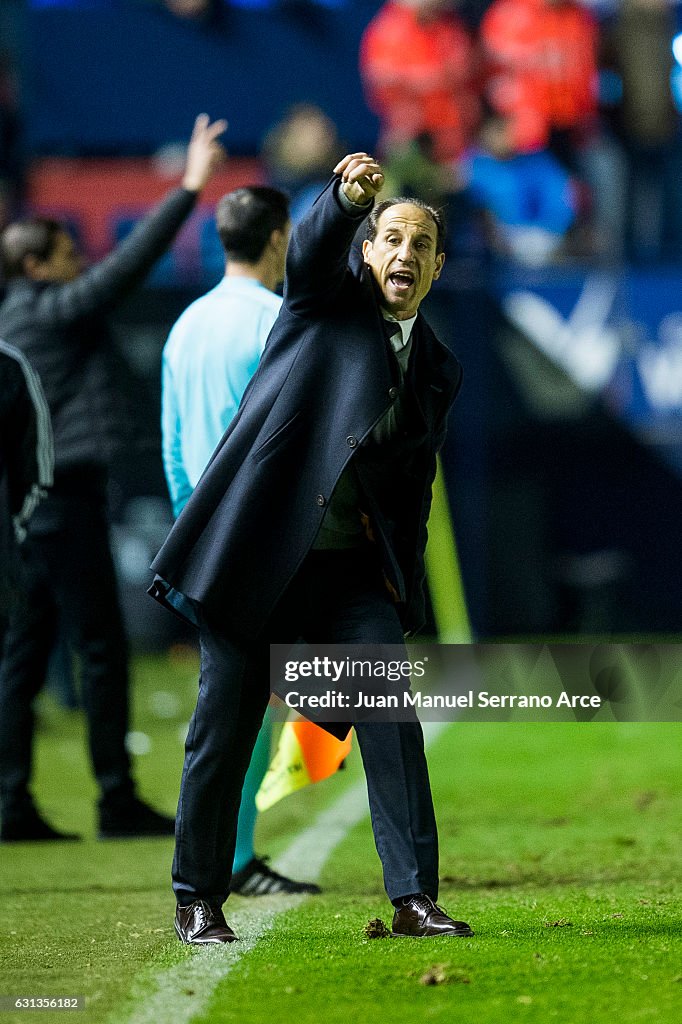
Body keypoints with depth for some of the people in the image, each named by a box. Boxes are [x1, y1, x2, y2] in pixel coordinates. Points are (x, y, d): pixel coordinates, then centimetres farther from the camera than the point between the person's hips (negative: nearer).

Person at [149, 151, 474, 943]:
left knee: (391, 716, -11)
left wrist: (402, 594, 9)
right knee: (224, 727, 2)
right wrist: (348, 196, -41)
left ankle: (414, 896, -9)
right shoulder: (328, 297, 5)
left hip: (353, 570, 3)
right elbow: (314, 244, -19)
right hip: (257, 550, -3)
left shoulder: (436, 370, 14)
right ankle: (199, 899, 15)